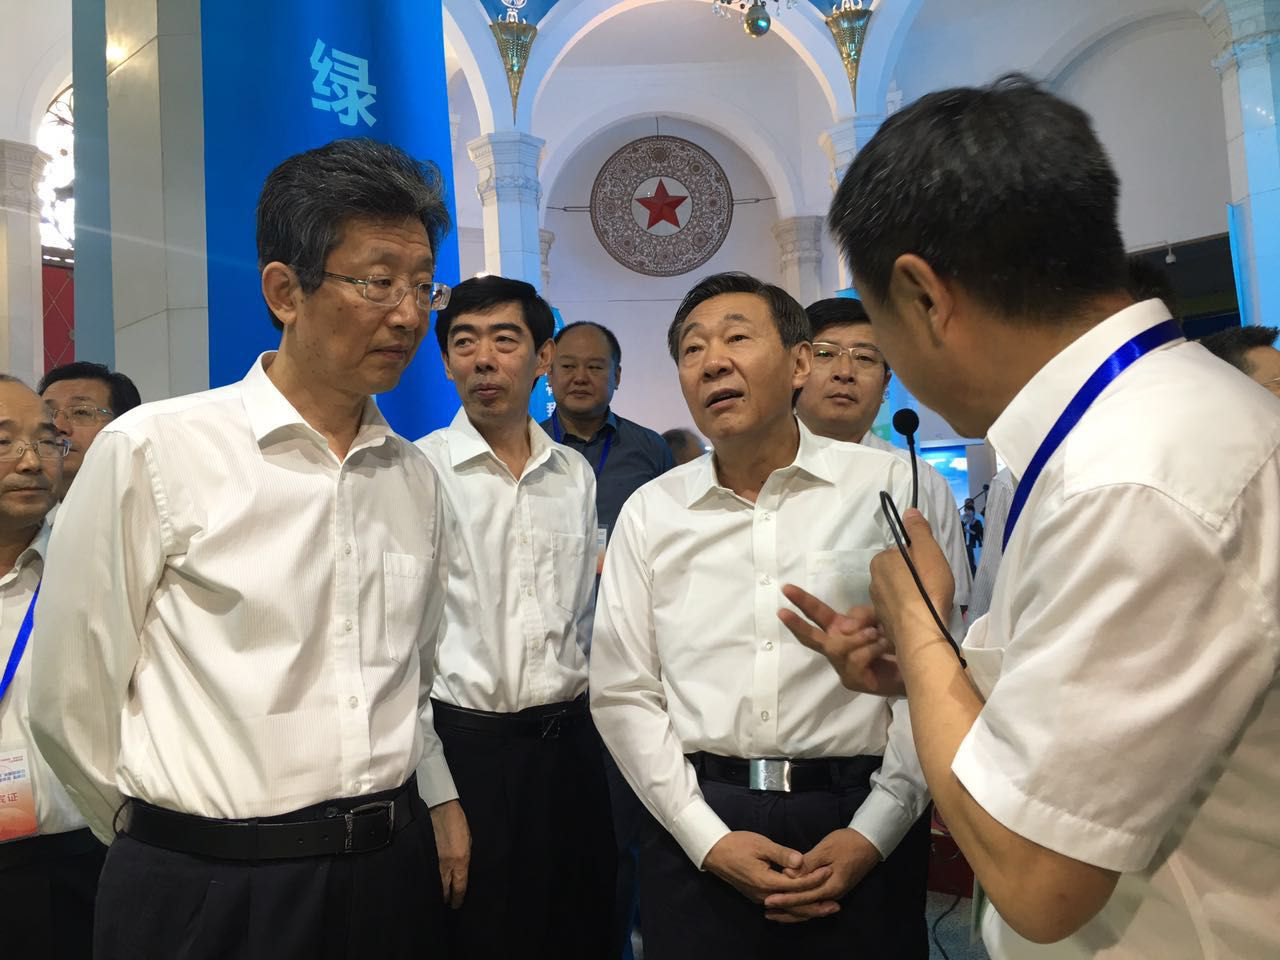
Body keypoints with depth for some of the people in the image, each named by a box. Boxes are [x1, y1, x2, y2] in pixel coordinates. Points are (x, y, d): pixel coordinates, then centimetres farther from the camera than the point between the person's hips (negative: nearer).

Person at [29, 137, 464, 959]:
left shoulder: (416, 477, 2)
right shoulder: (150, 451, -13)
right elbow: (72, 697, -5)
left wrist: (438, 799, 11)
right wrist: (178, 842, 5)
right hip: (209, 892, -4)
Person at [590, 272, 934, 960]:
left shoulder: (894, 486, -4)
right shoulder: (650, 512, 2)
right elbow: (623, 693, 2)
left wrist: (874, 831, -8)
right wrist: (707, 838, -5)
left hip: (857, 826, -1)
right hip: (701, 823, 2)